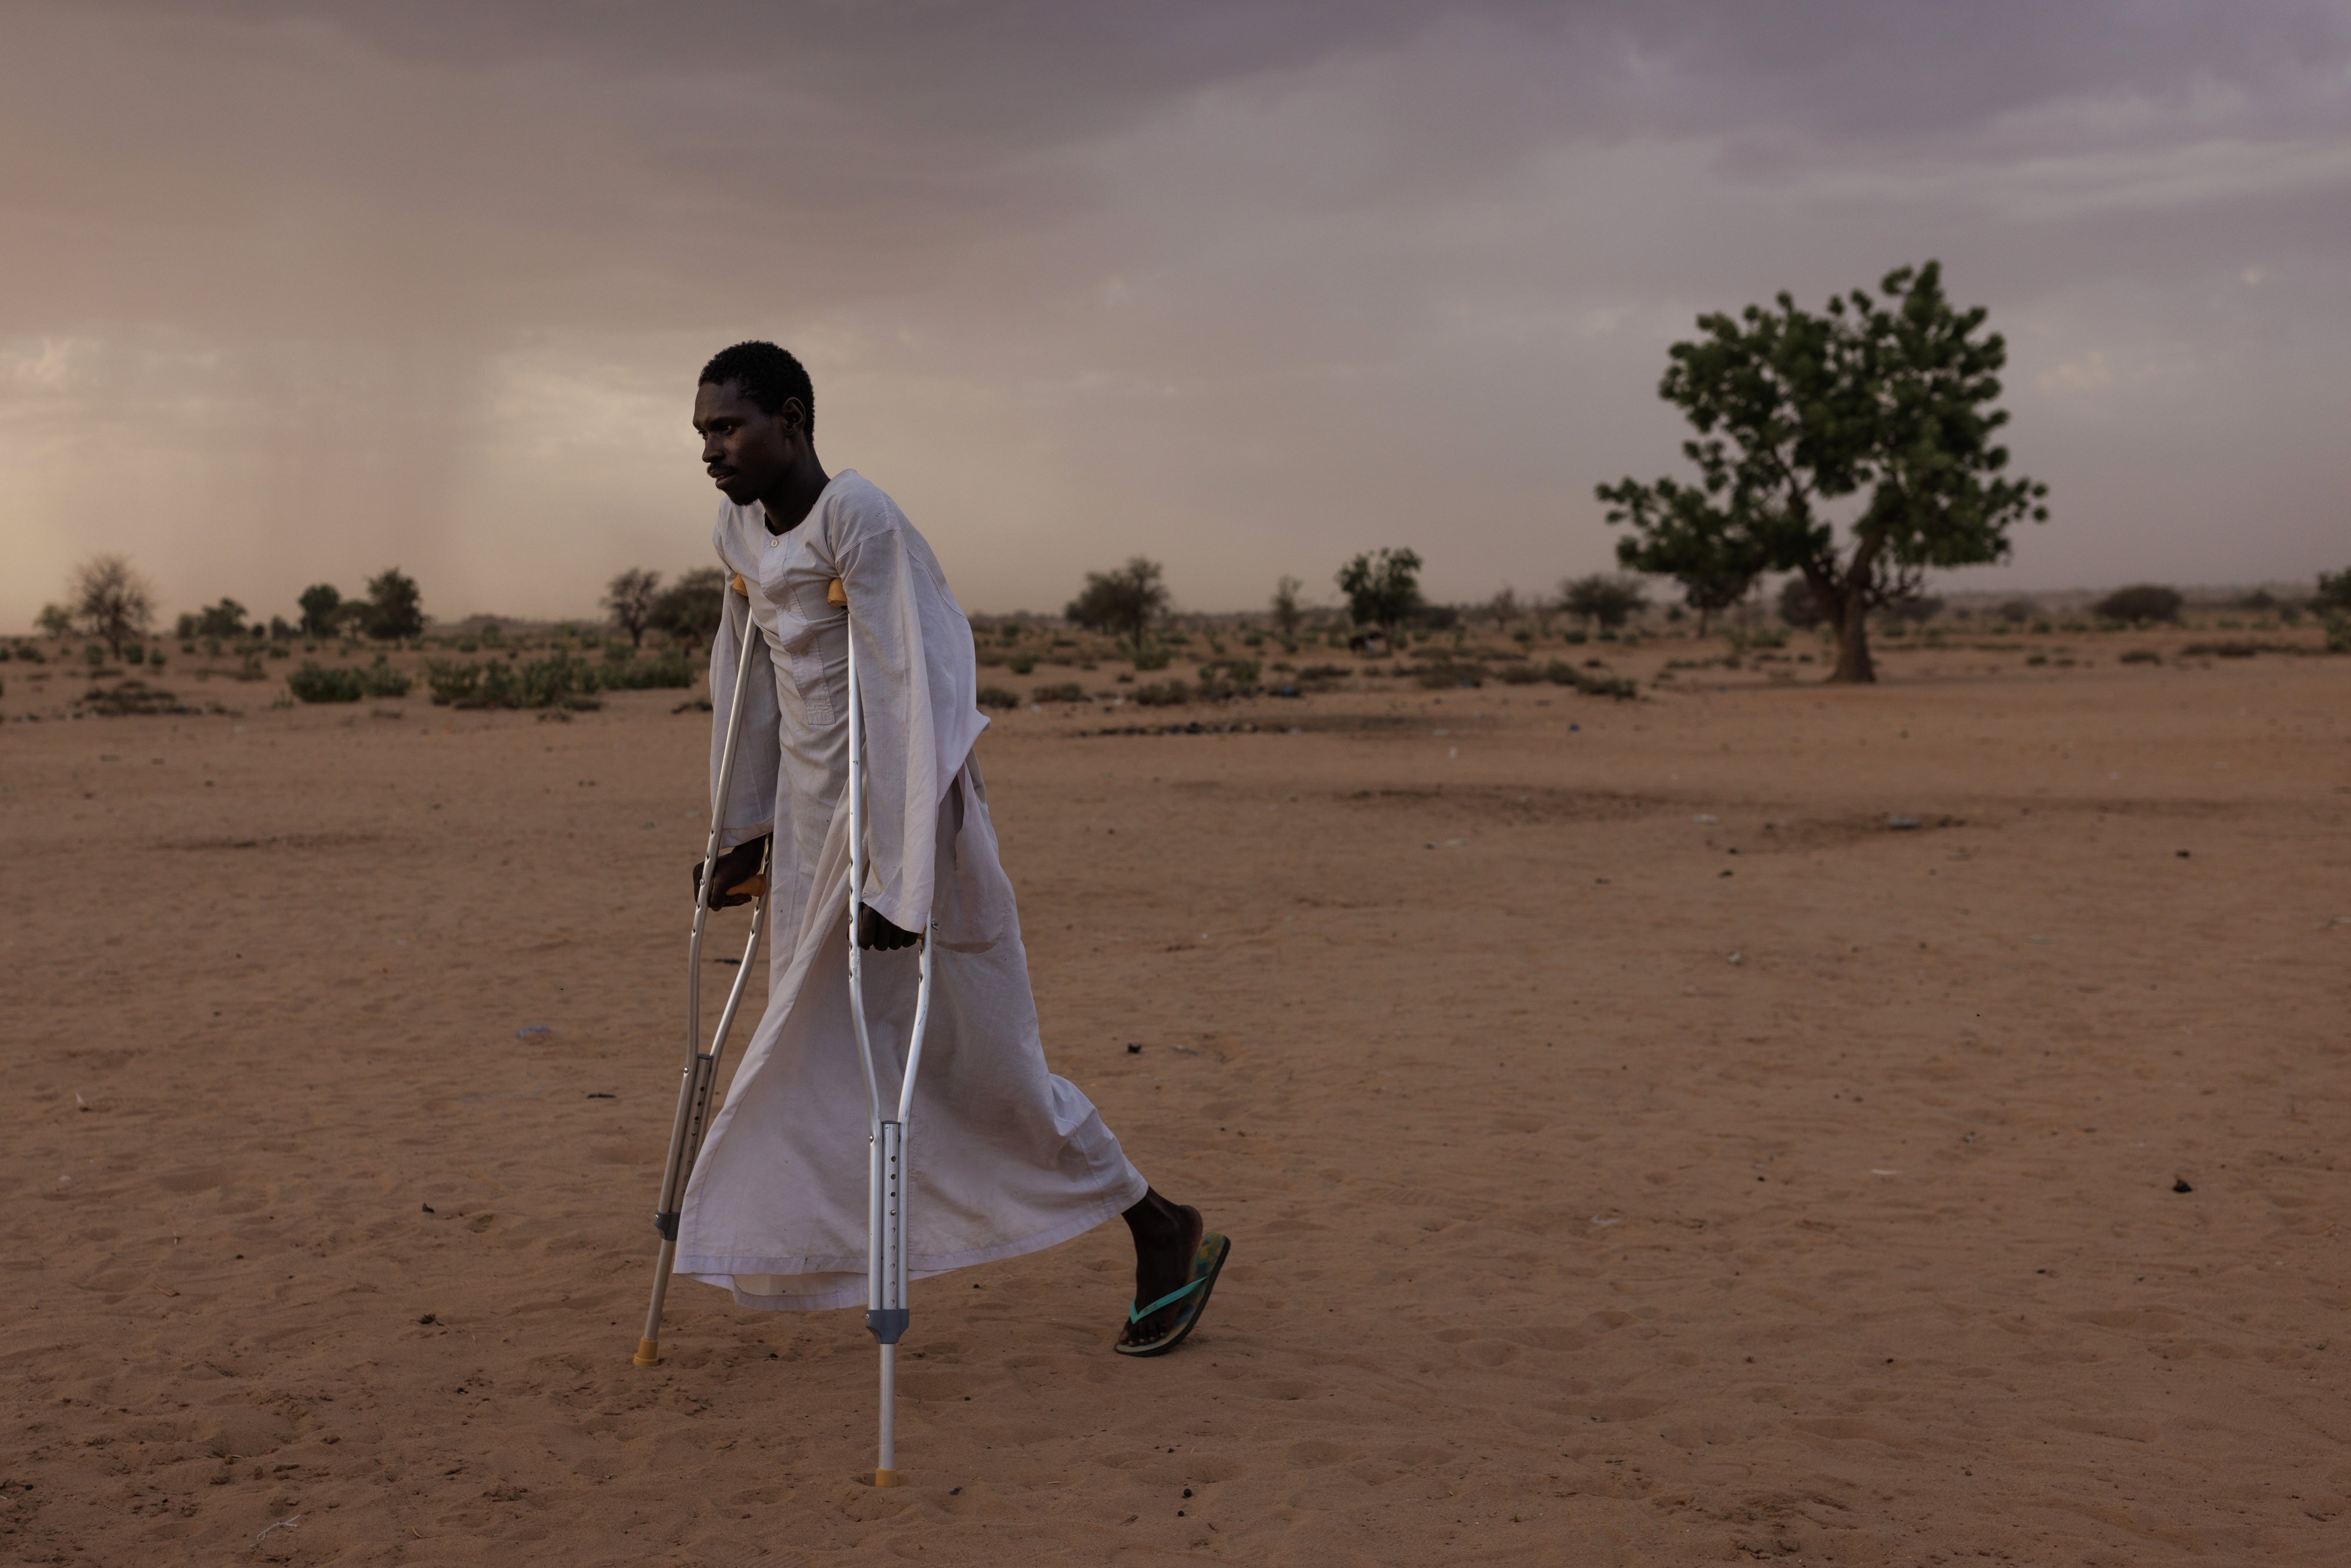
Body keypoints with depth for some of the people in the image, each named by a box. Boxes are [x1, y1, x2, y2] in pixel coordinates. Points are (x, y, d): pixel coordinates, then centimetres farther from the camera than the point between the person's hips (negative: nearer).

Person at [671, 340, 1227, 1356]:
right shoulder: (738, 533, 7)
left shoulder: (858, 521, -19)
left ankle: (1165, 1234, 16)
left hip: (903, 815, -8)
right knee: (804, 1052, 11)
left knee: (984, 1058, 0)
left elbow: (899, 694, -26)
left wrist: (897, 872, -30)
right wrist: (740, 833, 20)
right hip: (812, 828, 8)